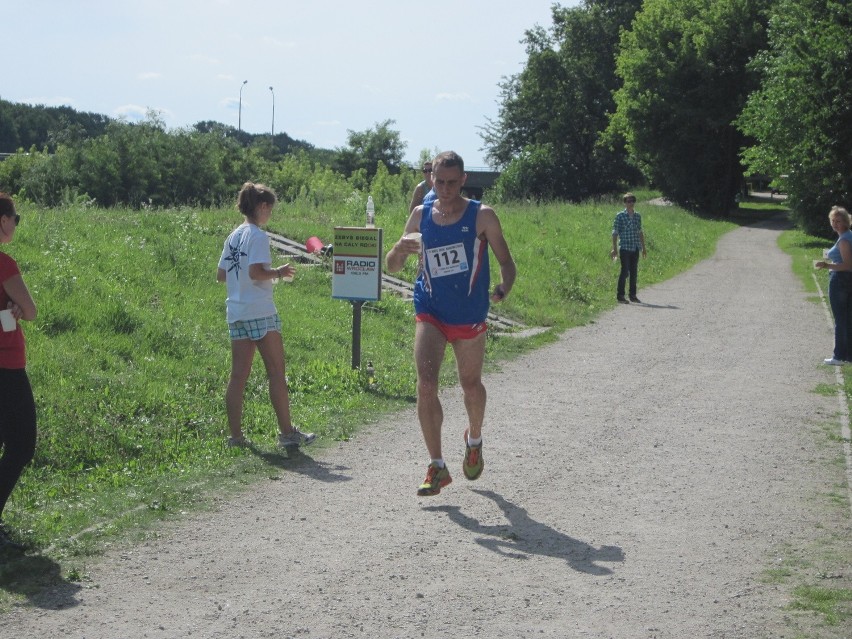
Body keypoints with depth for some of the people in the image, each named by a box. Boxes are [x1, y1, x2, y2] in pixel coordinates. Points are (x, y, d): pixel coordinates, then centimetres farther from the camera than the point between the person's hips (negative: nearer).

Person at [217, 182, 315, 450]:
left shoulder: (234, 236, 13)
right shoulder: (257, 236, -11)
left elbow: (221, 275, 15)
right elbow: (256, 272, -21)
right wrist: (279, 272, -6)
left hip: (236, 312, 8)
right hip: (260, 312, -8)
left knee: (239, 375, 7)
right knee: (277, 373, -1)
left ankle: (236, 435, 7)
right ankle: (287, 433, 1)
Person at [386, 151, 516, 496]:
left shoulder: (482, 216, -8)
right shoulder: (420, 215, 1)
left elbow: (506, 261, -4)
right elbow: (392, 266, 6)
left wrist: (503, 288, -26)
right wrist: (400, 249, -17)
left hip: (469, 315, -1)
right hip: (430, 312, 1)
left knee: (471, 385, 14)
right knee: (426, 385, -14)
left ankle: (474, 440, 45)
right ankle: (437, 467, -6)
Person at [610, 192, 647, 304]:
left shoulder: (637, 216, 12)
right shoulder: (620, 216, -3)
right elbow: (615, 232, -3)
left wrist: (643, 248, 17)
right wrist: (614, 248, -8)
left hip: (635, 248, 5)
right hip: (625, 248, -5)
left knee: (634, 272, 7)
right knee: (625, 271, -7)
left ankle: (633, 295, 15)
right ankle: (620, 295, 1)